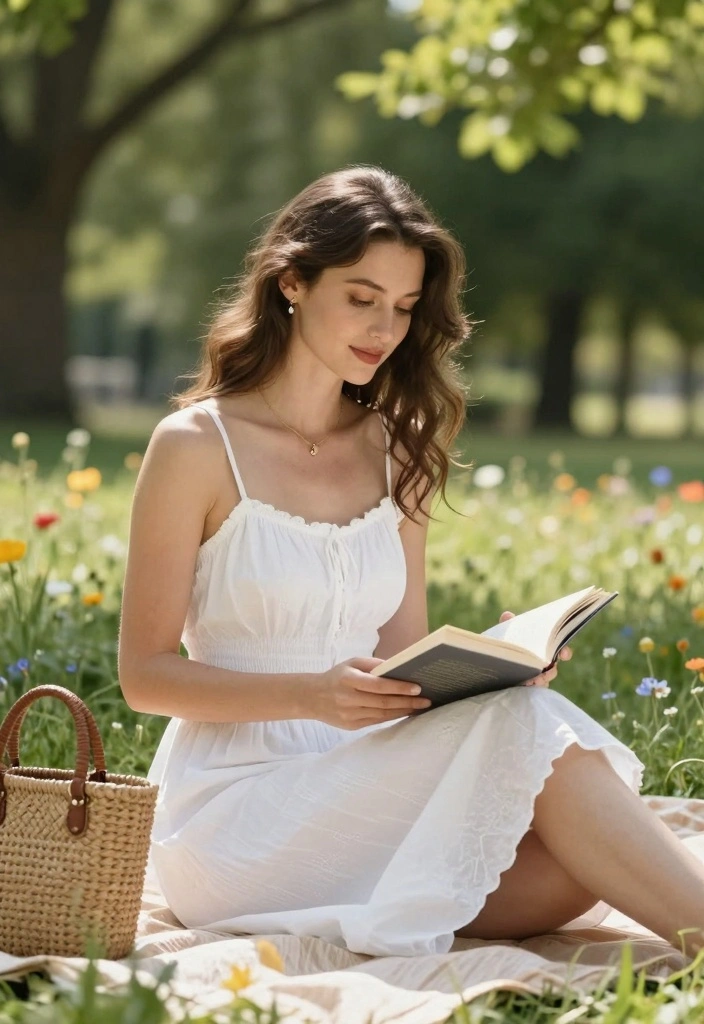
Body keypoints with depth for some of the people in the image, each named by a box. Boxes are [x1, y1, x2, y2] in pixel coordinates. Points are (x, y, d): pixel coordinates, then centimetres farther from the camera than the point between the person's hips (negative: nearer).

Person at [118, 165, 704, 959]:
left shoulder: (394, 452, 13)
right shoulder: (196, 446, -4)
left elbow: (403, 655, 13)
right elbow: (145, 673, -5)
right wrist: (313, 694, -21)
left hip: (364, 787, 5)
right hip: (236, 808, -5)